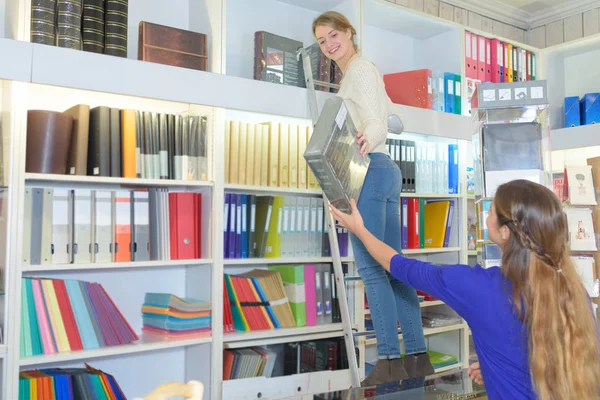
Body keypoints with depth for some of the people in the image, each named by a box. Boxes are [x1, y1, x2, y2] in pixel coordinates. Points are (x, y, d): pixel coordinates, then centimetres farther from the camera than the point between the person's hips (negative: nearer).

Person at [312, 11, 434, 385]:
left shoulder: (360, 68, -6)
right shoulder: (361, 70, 23)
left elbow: (376, 125, -17)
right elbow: (387, 109, 32)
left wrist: (365, 141, -31)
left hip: (369, 169, -10)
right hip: (385, 170, 10)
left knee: (371, 267, -12)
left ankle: (390, 360, -10)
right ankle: (418, 355, 10)